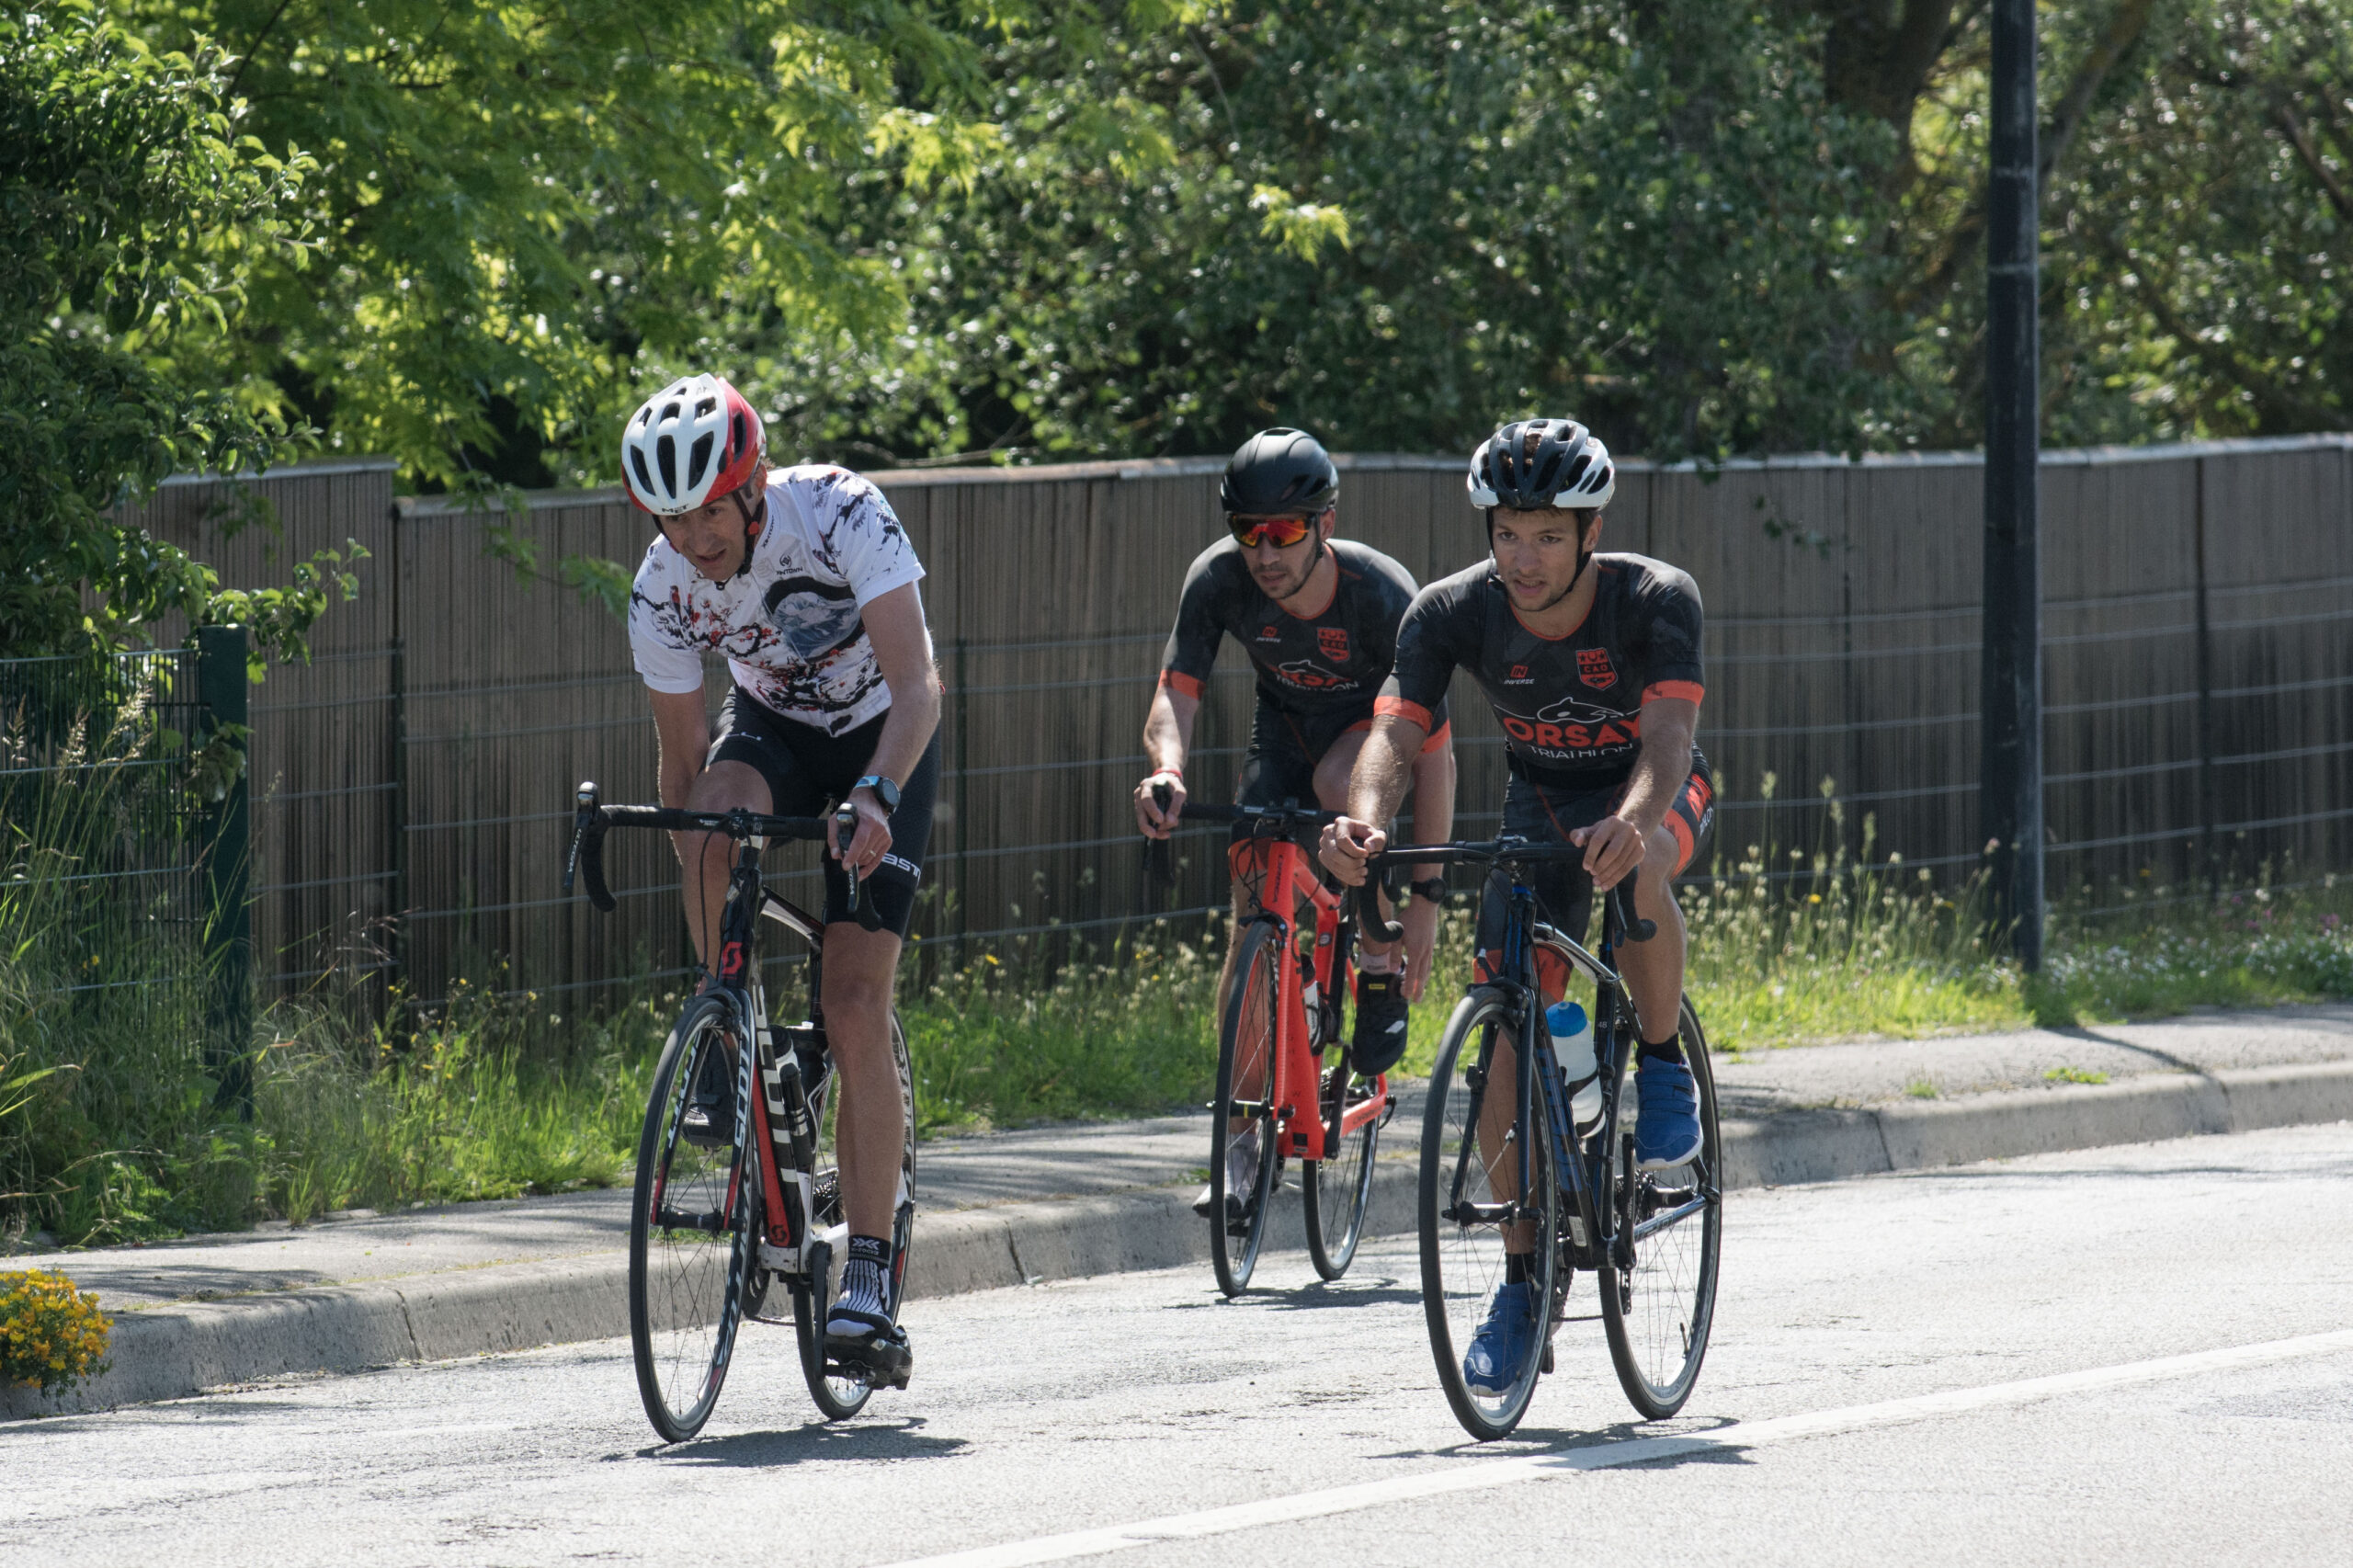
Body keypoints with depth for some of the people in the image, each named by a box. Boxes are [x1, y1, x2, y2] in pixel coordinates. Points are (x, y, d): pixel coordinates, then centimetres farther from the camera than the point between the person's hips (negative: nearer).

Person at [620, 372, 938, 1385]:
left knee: (855, 1006, -15)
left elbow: (916, 684, -39)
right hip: (771, 727, 3)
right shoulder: (663, 591, -21)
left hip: (882, 740, -3)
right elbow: (684, 765, -12)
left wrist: (875, 795, -55)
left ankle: (870, 1287, -13)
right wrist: (704, 917, -15)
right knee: (716, 816, -36)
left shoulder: (841, 516, -32)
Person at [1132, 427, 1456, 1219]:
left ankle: (1379, 969, -13)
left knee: (1336, 783, -37)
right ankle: (1245, 1138, -2)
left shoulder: (1383, 597, -34)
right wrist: (1167, 770, -54)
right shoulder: (1220, 579, -27)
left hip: (1380, 721, -3)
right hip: (1287, 720, 3)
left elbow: (1434, 752, -29)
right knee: (1255, 904, -11)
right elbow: (1175, 691, -30)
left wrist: (1428, 894, -29)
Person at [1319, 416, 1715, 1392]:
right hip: (1541, 800, 3)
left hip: (1652, 790, -3)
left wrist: (1632, 821, -63)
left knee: (1634, 867, -40)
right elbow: (1395, 730, -33)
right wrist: (1366, 818, -55)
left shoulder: (1656, 600, -29)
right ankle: (1522, 1284, -1)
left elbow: (1669, 734, -41)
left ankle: (1664, 1068, -16)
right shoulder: (1455, 614, -22)